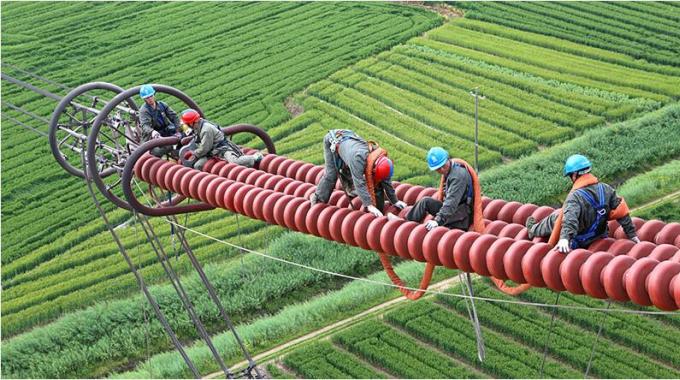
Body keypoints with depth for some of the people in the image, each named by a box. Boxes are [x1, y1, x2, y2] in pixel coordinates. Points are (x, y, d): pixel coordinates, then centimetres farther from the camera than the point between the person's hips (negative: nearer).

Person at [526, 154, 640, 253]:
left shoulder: (575, 197, -31)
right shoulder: (605, 189, -13)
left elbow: (570, 219, -46)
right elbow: (622, 211, -9)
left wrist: (564, 238, -59)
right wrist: (631, 234, -3)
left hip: (577, 242, -5)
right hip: (599, 236, 5)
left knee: (553, 218, 19)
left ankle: (533, 230, 49)